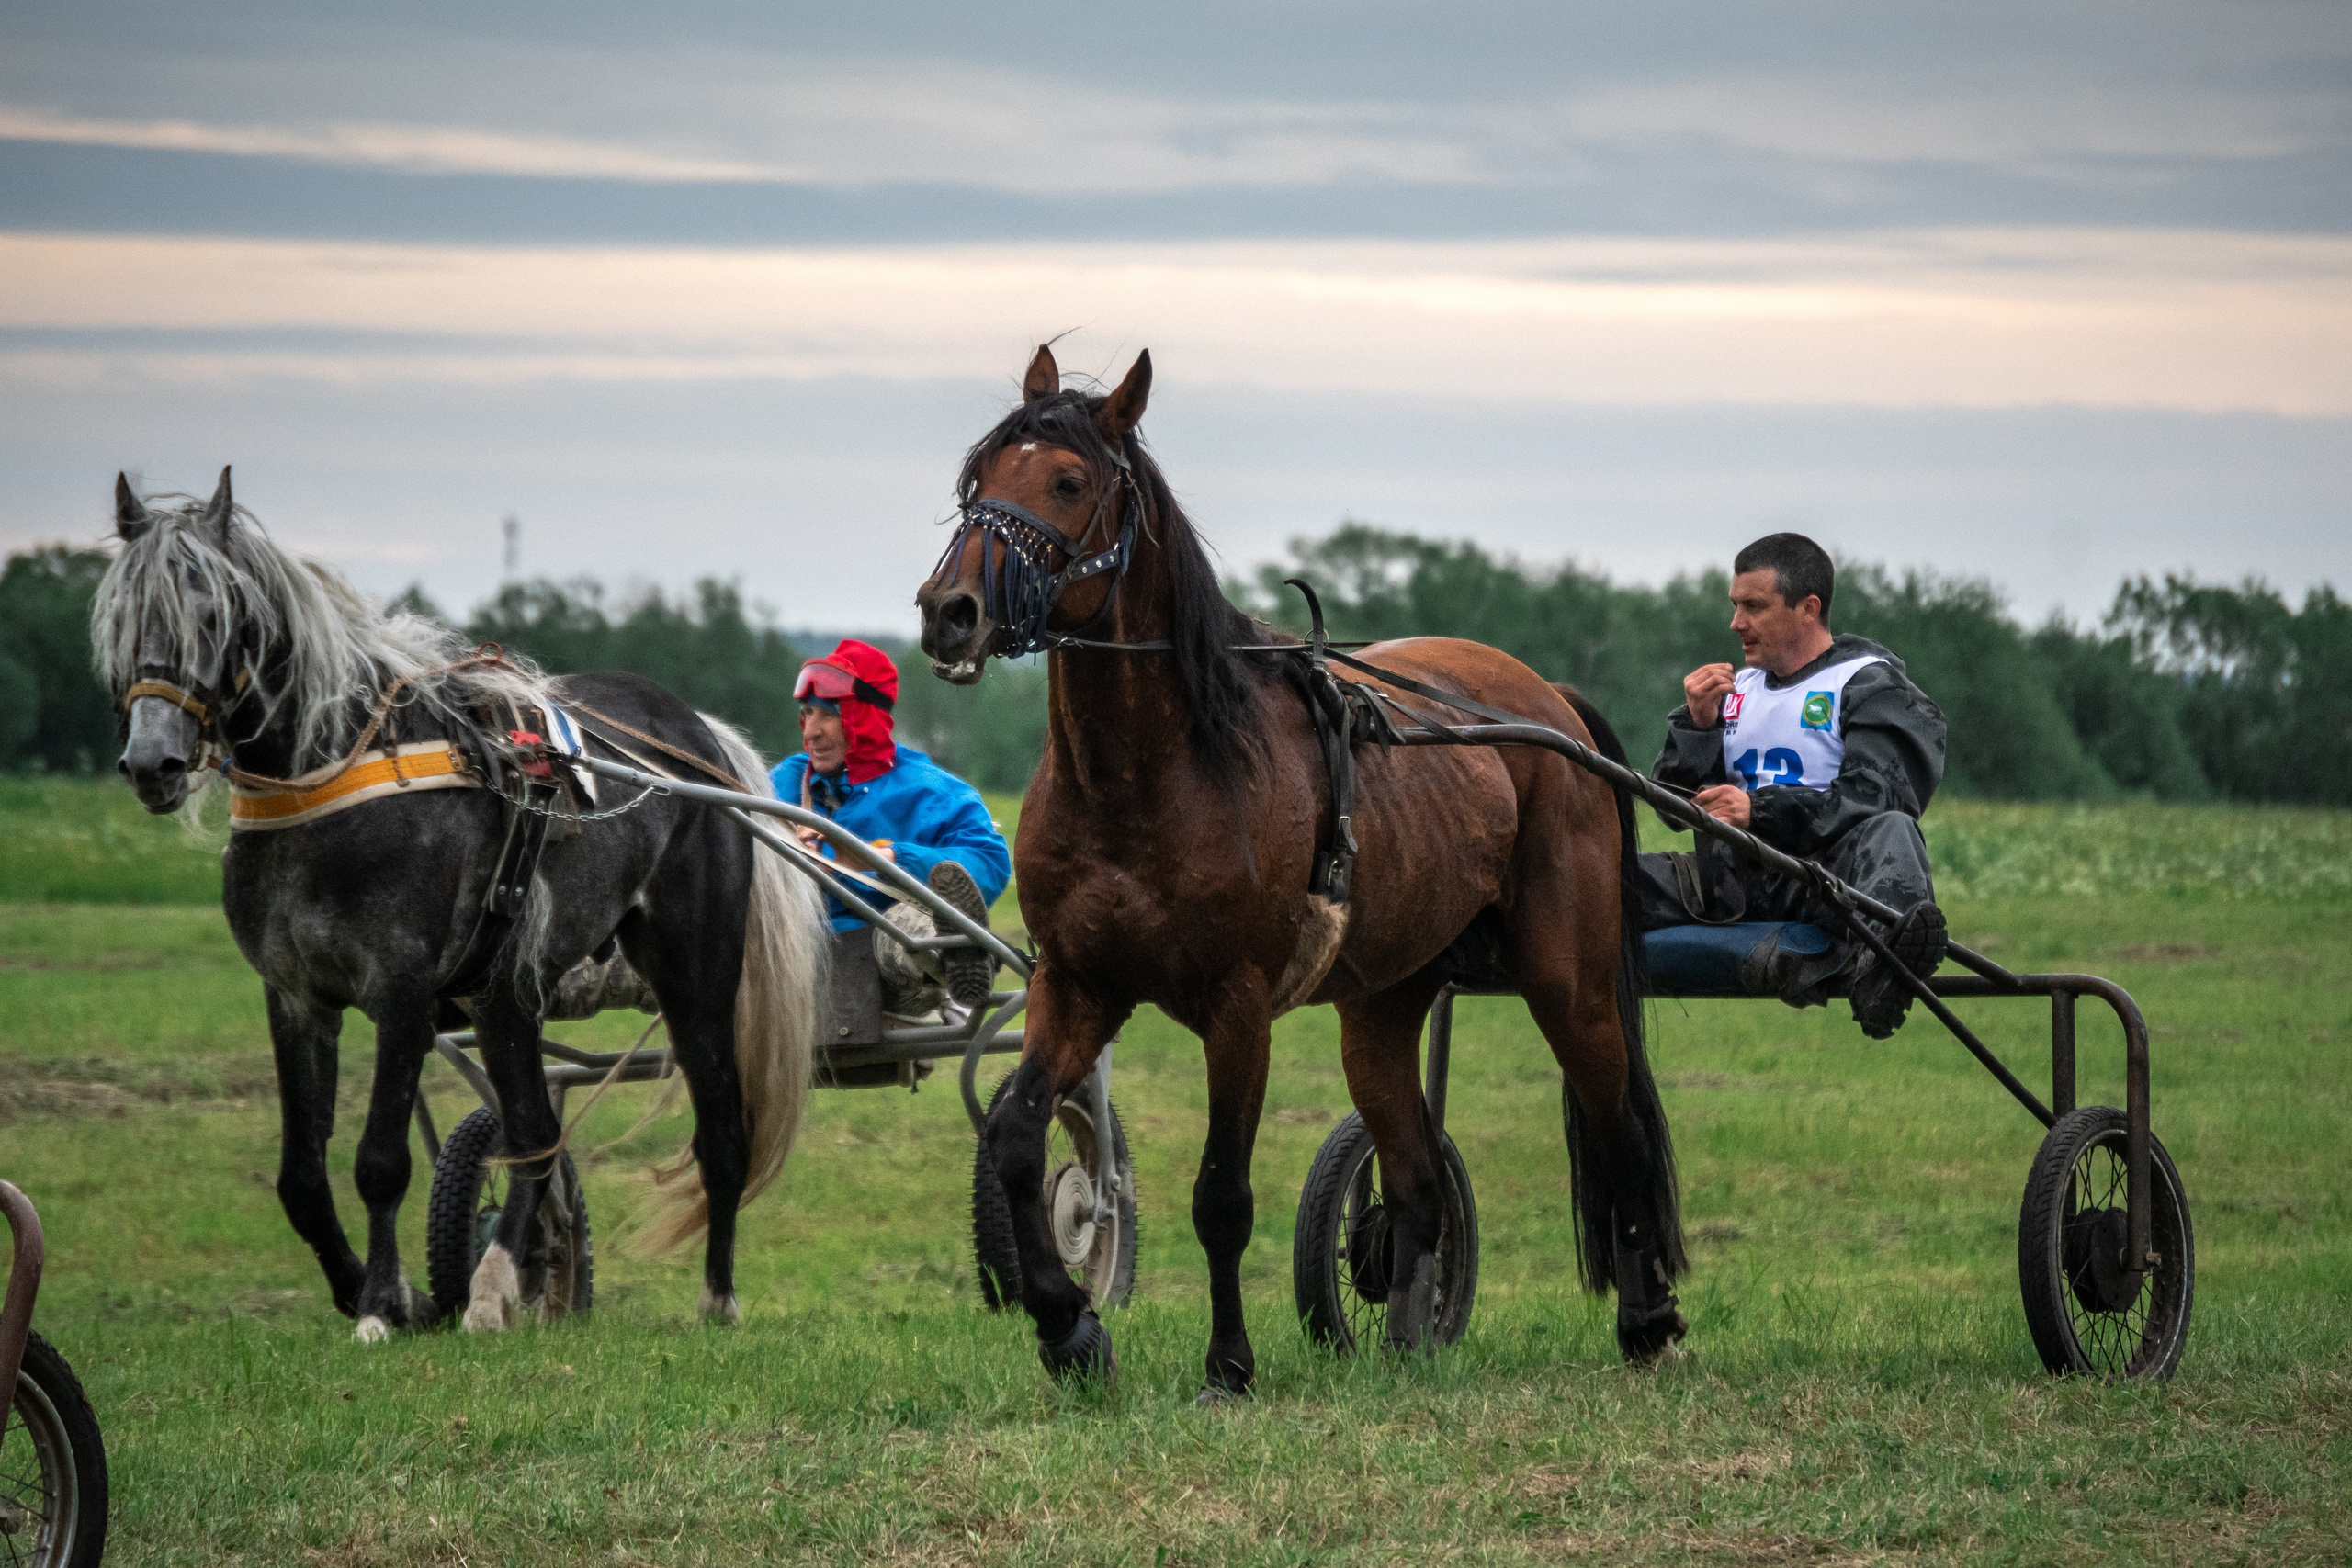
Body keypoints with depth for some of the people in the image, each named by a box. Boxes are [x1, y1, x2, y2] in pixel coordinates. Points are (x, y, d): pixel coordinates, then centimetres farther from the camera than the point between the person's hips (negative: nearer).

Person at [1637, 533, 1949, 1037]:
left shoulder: (1870, 683, 7)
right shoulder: (1737, 689, 25)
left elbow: (1873, 799, -10)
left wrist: (1762, 812, -21)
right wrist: (1697, 725, 3)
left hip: (1824, 873, -6)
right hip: (1733, 878, 6)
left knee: (1890, 831, -40)